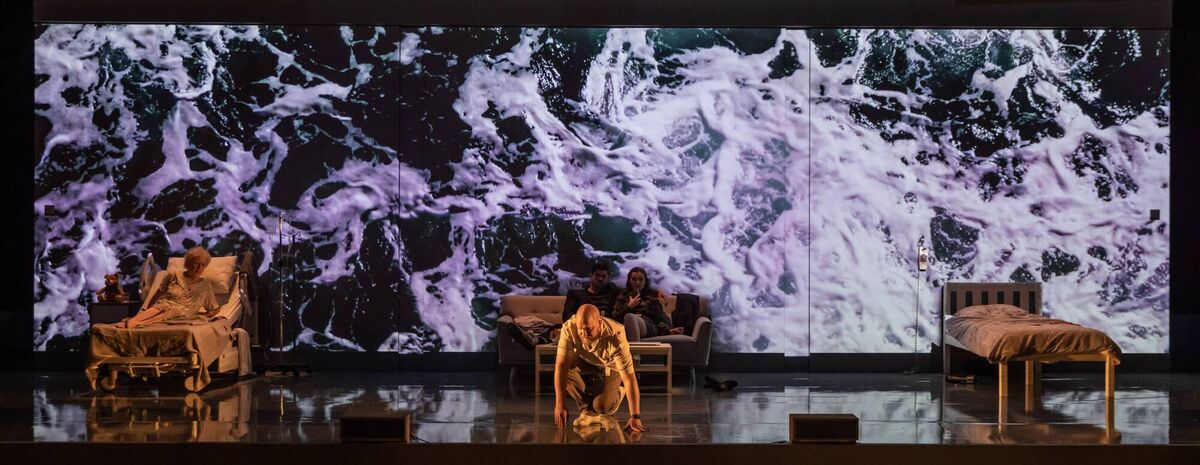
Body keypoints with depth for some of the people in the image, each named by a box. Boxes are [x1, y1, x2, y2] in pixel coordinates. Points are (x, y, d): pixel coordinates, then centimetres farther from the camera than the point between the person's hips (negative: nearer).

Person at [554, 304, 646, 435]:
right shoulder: (569, 328, -33)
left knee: (602, 407, -25)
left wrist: (635, 417, -40)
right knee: (564, 371, -29)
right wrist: (560, 404, -39)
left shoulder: (615, 338, -38)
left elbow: (629, 378, -37)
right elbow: (561, 364, -32)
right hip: (584, 364, 3)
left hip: (611, 367, -3)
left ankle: (619, 390, 12)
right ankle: (586, 408, -2)